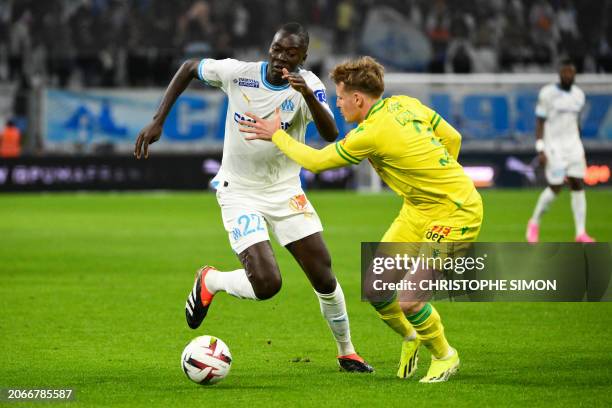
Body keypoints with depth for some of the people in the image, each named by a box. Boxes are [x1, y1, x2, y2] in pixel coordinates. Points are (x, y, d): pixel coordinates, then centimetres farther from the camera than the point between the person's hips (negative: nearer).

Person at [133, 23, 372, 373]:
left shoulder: (309, 85, -14)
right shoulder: (237, 73, -15)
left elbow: (331, 135, -29)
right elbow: (189, 68, 3)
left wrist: (307, 95, -45)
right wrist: (158, 121, -3)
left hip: (287, 192, 2)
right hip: (240, 194, -2)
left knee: (324, 277, 0)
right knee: (267, 284, -19)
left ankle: (347, 353, 23)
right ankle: (210, 282, 13)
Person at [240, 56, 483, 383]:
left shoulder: (370, 134, -24)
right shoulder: (405, 104, 0)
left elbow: (315, 160, -11)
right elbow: (452, 137, 9)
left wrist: (275, 134, 1)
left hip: (455, 214, -9)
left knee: (409, 302, -11)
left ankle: (444, 357, 13)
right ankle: (410, 337, 30)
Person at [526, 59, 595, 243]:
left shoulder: (578, 95, 9)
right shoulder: (548, 94, -9)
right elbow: (539, 122, -8)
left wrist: (581, 150, 19)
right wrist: (540, 150, -14)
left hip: (573, 145, 5)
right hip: (553, 146, -5)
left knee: (578, 186, -4)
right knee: (555, 188, -6)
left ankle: (581, 233, -4)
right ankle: (534, 222, 17)